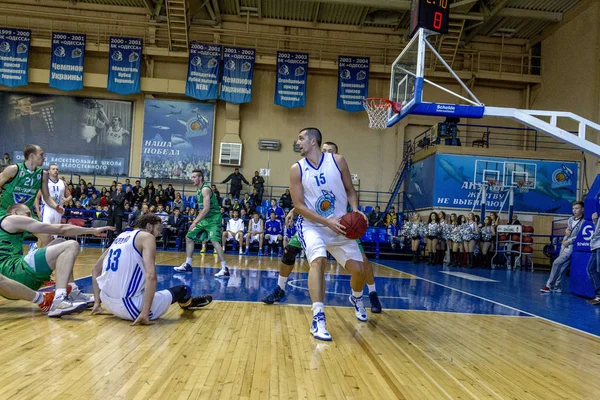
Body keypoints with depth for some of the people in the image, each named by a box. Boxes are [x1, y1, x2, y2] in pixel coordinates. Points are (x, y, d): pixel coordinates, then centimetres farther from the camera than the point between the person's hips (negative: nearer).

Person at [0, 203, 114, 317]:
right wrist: (93, 230, 3)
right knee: (71, 245, -16)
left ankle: (72, 293, 9)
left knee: (59, 243, 19)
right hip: (12, 271, -10)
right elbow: (60, 229, -1)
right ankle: (58, 301, -35)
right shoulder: (13, 219, 3)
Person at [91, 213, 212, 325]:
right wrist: (145, 313, -21)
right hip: (129, 306, -8)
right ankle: (187, 302, 47)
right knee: (183, 290, 15)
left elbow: (96, 270, 20)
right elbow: (151, 275, -21)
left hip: (108, 304, 8)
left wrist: (97, 303, 22)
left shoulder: (120, 236, 16)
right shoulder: (147, 237, -6)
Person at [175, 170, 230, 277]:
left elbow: (206, 209, -25)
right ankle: (187, 265, 24)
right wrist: (196, 221, 16)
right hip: (205, 219, 10)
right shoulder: (199, 191, 12)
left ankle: (225, 269, -24)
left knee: (214, 241, -25)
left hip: (213, 219, -10)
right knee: (189, 237, 15)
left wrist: (195, 222, -26)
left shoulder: (205, 189, -17)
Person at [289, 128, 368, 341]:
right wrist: (327, 222, -21)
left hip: (340, 225, 2)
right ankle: (318, 318, -26)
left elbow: (350, 190, 5)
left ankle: (356, 299, 37)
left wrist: (355, 210, -16)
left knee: (359, 269, 2)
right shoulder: (297, 169, -7)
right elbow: (299, 206, -10)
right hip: (312, 225, -2)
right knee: (318, 260, -29)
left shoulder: (337, 160, -4)